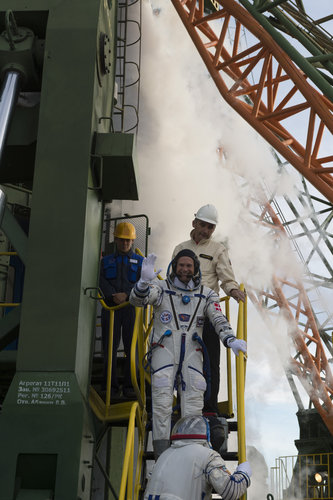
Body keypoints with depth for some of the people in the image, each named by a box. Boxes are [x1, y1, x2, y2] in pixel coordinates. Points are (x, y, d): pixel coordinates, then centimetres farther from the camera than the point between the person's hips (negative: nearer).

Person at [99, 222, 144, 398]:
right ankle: (112, 386, 0)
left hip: (132, 306, -1)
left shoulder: (140, 261, 14)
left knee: (132, 347, -3)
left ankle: (129, 386, 1)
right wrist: (113, 295, -15)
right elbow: (101, 281, 3)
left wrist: (127, 295, -15)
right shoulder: (106, 261, 18)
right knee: (110, 347, -3)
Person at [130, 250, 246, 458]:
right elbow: (137, 300, -9)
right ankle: (162, 454, -9)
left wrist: (231, 340, -20)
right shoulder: (161, 288, 7)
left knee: (193, 405, -8)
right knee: (162, 402, -11)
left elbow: (219, 320, 0)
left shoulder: (206, 295, 12)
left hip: (192, 353, 2)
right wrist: (144, 280, -31)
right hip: (164, 350, -2)